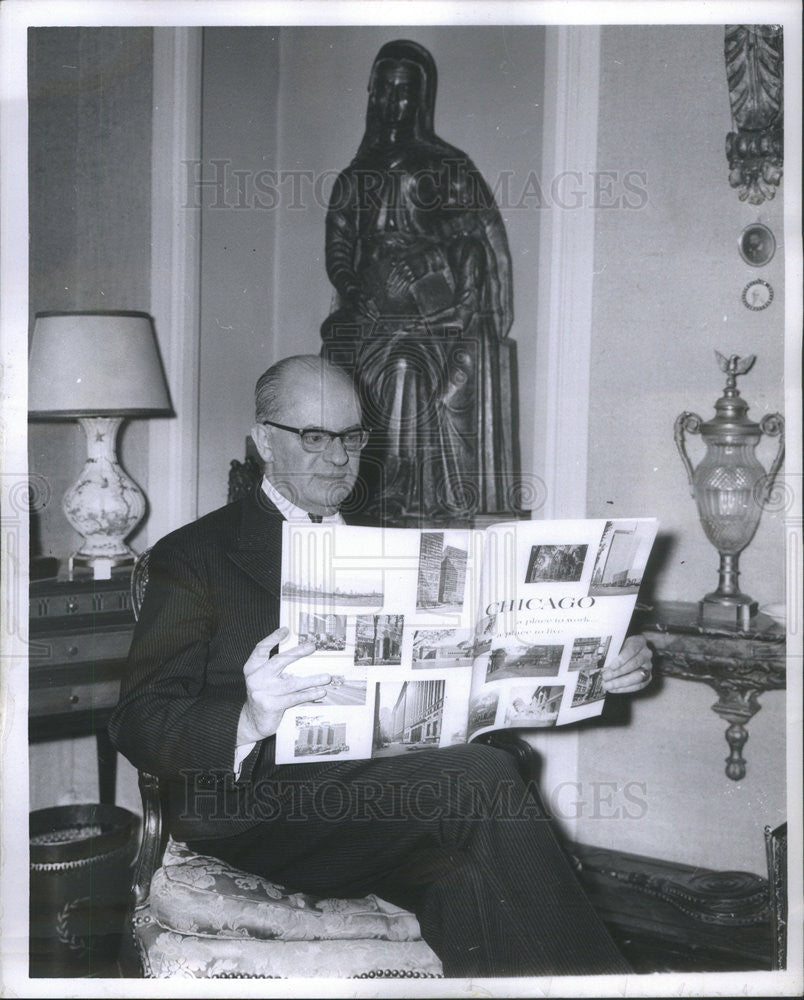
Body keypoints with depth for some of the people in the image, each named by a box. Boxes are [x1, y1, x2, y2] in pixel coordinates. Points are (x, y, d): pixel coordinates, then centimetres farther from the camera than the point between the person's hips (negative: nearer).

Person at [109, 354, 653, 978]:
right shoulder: (194, 556, 5)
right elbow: (139, 722, -5)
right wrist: (249, 723, -27)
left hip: (393, 795, 4)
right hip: (259, 801, -4)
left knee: (467, 871, -32)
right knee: (481, 779, -28)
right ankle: (597, 975, -17)